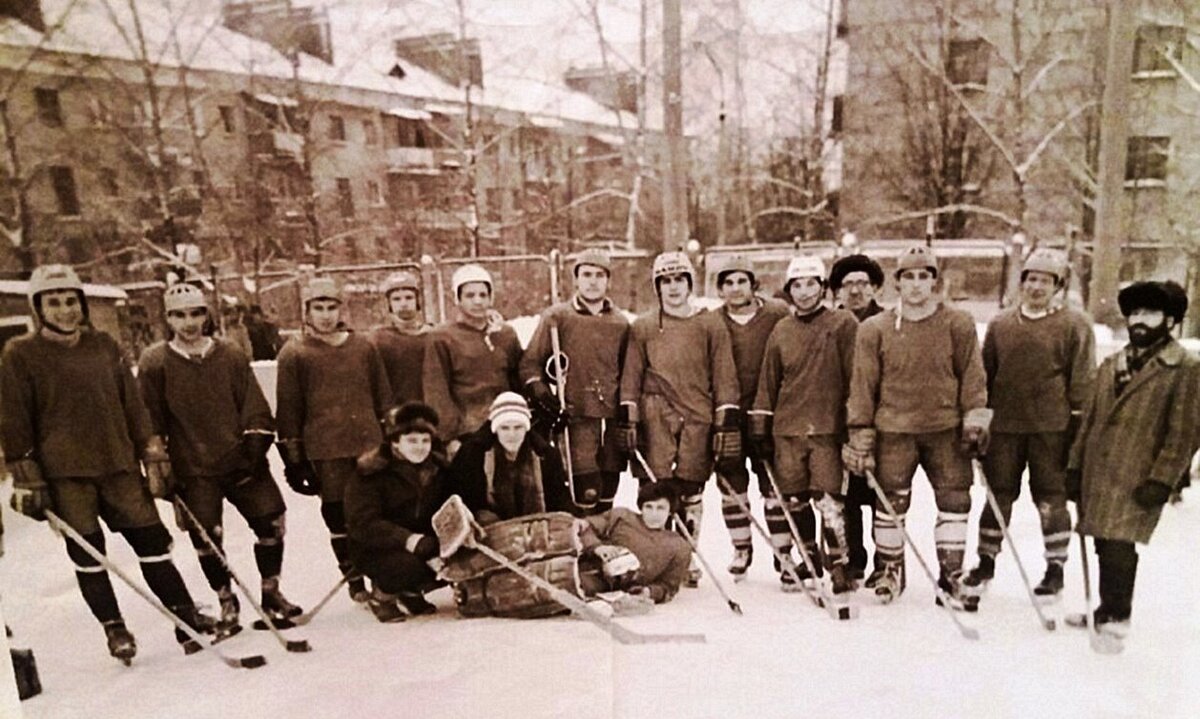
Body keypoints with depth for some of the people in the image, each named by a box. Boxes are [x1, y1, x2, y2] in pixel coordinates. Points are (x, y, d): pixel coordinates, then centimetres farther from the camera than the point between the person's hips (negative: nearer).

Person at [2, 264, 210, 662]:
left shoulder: (104, 346, 9)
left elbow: (132, 403, 10)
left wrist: (154, 457, 6)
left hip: (118, 463, 3)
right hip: (64, 473, -2)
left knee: (152, 540, 3)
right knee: (87, 553, 4)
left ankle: (187, 616, 11)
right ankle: (114, 628, 20)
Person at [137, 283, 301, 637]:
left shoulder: (231, 355, 4)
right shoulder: (155, 362, -1)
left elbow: (254, 406, 5)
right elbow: (150, 420, 1)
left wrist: (255, 444, -5)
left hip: (241, 460, 2)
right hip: (193, 469, -1)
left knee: (271, 521, 0)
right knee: (206, 537, 1)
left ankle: (271, 592, 19)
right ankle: (227, 604, 22)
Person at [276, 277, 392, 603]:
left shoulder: (363, 347, 10)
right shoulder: (293, 353, 2)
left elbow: (383, 396, 15)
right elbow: (287, 411, 1)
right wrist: (293, 459, -1)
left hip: (369, 443, 2)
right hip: (326, 451, -2)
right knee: (338, 515, 4)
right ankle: (355, 580, 20)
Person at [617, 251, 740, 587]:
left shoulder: (711, 325, 8)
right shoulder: (642, 327, 10)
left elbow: (724, 378, 6)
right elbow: (631, 377, 8)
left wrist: (727, 421, 0)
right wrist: (627, 418, 1)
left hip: (698, 419, 0)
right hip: (655, 419, 0)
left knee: (691, 492, 5)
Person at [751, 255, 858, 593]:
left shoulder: (843, 324, 0)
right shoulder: (781, 331, 12)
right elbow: (768, 382, 14)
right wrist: (760, 425, 12)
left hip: (828, 428, -4)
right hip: (787, 429, 4)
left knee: (829, 498, -8)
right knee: (790, 498, 7)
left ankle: (839, 565, 7)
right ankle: (807, 557, 25)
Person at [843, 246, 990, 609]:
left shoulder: (958, 325, 1)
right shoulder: (875, 329, -1)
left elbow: (973, 376, 4)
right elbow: (863, 385, 1)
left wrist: (976, 420, -3)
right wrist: (860, 434, 0)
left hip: (946, 429, 1)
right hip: (893, 430, -1)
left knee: (955, 502, 4)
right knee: (890, 503, 6)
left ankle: (951, 577, 20)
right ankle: (890, 568, 27)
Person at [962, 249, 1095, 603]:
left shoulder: (1075, 324, -1)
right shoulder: (1000, 324, 7)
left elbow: (1083, 379, -2)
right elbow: (985, 374, 12)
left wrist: (1078, 424, -5)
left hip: (1051, 427, -2)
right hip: (1004, 425, 3)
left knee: (1051, 497, 8)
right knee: (998, 494, 10)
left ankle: (1055, 567, 24)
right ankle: (986, 560, 23)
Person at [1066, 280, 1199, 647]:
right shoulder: (1110, 365, 15)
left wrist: (1161, 480, -13)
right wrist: (1075, 467, 12)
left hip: (1136, 480, -6)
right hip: (1097, 475, 6)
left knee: (1118, 545, -10)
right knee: (1105, 544, 12)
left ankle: (1115, 617, 5)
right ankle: (1108, 609, 27)